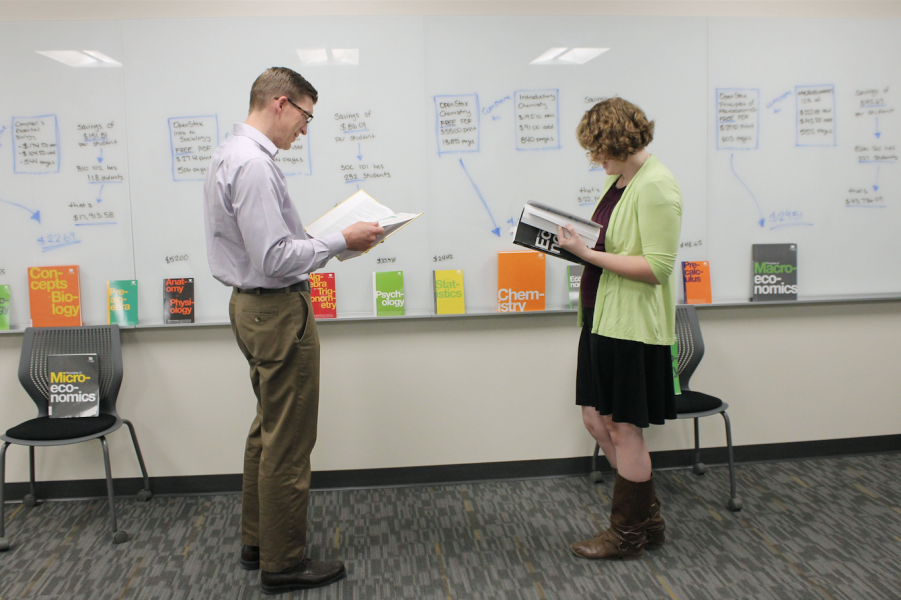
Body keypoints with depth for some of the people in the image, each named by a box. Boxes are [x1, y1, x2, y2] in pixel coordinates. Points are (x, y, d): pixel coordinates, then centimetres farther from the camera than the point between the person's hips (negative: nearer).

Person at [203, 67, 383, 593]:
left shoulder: (232, 153, 12)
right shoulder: (254, 164, -21)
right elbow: (276, 258, -26)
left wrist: (321, 237, 11)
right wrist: (340, 241, -17)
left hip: (254, 306, 11)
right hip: (279, 311, -11)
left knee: (268, 430, 21)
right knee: (288, 442, 1)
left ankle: (258, 543, 35)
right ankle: (284, 564, 15)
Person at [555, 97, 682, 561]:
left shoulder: (656, 187, -16)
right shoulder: (618, 179, 12)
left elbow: (657, 267, -22)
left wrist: (588, 254, -23)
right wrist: (579, 242, 2)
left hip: (633, 325, -9)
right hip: (602, 317, 9)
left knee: (623, 428, 3)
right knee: (596, 420, 14)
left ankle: (629, 534, 23)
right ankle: (648, 517, 31)